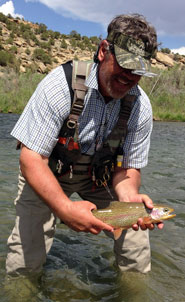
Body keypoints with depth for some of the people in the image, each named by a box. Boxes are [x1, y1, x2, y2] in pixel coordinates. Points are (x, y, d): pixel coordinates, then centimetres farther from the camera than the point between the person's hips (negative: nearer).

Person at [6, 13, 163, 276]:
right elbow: (32, 158, -30)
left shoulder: (141, 106, -18)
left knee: (137, 242, -3)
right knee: (24, 262, -12)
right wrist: (65, 208, -45)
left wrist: (130, 198, -34)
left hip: (99, 173, 3)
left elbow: (128, 166, -10)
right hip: (48, 173, -3)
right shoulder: (60, 85, -30)